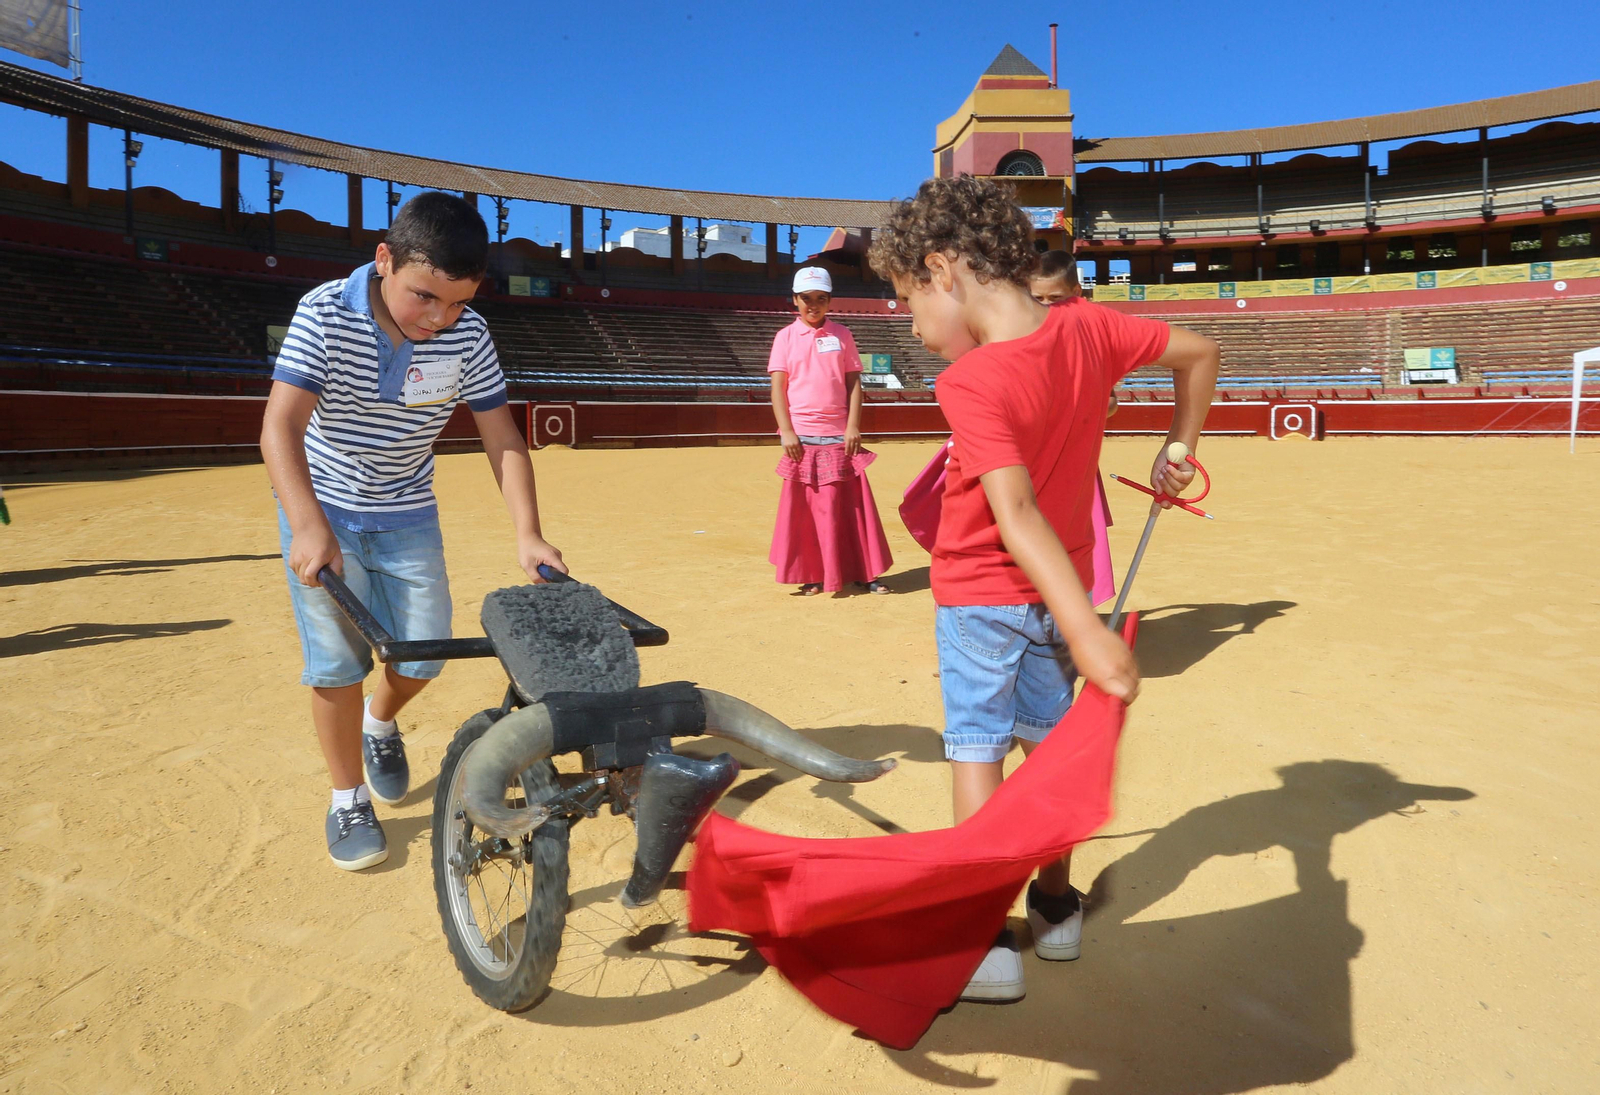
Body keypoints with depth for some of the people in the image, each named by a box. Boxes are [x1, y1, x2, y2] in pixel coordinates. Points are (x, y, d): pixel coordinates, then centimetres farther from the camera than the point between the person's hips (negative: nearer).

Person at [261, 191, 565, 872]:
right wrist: (309, 527, -43)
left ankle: (379, 721, 36)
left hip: (407, 514, 3)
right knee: (338, 660, -3)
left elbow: (503, 437, -12)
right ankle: (349, 799, 17)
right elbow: (281, 427, -30)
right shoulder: (325, 314, -23)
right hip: (321, 510, -2)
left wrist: (528, 533, -23)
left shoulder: (467, 336, -15)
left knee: (425, 653, 1)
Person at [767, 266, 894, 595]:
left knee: (851, 503, 1)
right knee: (804, 506, 2)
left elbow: (853, 382, 6)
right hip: (801, 436, -1)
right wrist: (787, 431, -10)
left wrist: (853, 426, -5)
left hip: (839, 434, 1)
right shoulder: (786, 337, 6)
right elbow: (777, 387, 0)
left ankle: (863, 572, 8)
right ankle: (812, 575, 12)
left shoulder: (841, 335, 9)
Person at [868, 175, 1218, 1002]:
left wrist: (1087, 629, -38)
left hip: (979, 594, -6)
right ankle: (1055, 907, 32)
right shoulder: (1088, 328, -6)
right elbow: (1199, 353, 7)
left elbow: (1017, 514, -34)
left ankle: (985, 943, 8)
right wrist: (1178, 449, 15)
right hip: (1055, 594, 6)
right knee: (1049, 739, 18)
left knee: (976, 751, 3)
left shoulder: (970, 382, -25)